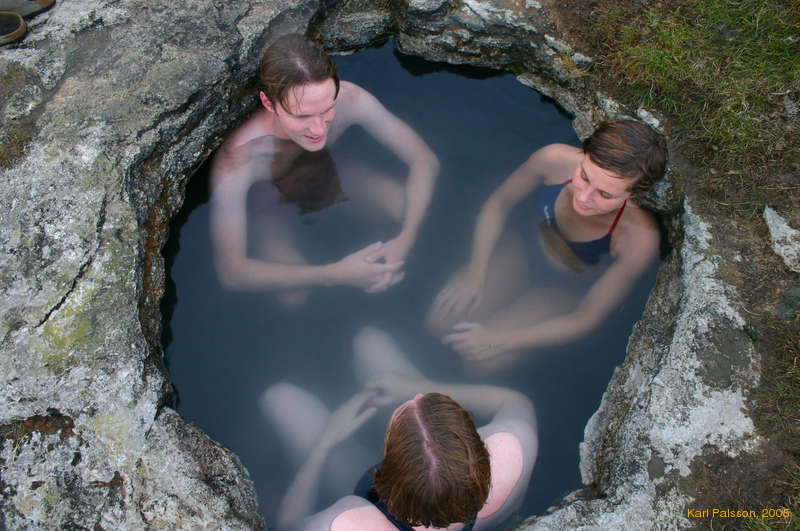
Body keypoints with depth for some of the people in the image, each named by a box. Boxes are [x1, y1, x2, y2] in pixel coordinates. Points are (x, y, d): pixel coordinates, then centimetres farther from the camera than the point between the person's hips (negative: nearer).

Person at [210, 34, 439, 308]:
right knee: (294, 298, -26)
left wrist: (404, 241, -36)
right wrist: (336, 275, -45)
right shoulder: (237, 159, -39)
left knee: (424, 216, -15)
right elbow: (231, 271, -40)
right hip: (276, 211, -3)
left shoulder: (349, 99, -32)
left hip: (336, 179, 3)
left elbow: (424, 161, -22)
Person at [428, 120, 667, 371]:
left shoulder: (640, 238, -36)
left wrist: (498, 341, -25)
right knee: (441, 322, -3)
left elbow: (585, 320, -24)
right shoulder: (555, 159, -31)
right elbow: (497, 205, -10)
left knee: (483, 361, -13)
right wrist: (473, 274, -16)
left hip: (570, 293, -2)